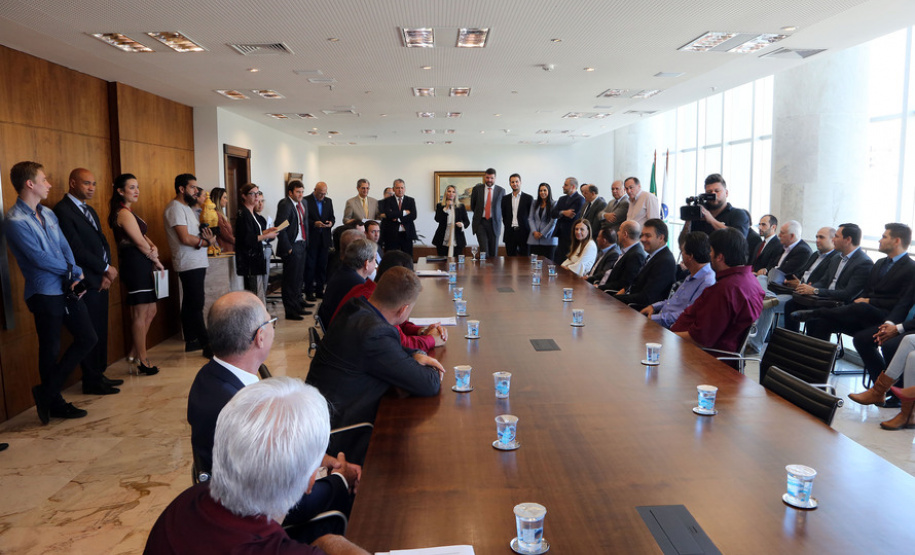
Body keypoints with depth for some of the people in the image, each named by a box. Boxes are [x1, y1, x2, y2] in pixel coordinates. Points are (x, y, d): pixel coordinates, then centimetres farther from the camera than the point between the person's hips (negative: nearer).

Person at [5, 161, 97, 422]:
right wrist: (75, 271, -6)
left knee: (88, 338, 7)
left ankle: (49, 392, 20)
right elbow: (39, 258, -18)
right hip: (44, 293, -7)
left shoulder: (48, 214, 12)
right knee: (51, 350, 5)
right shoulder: (15, 221, -13)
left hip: (67, 289, 7)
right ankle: (54, 401, 24)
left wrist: (74, 277, -6)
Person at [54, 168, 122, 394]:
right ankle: (92, 382, 9)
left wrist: (106, 274, 0)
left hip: (101, 281, 8)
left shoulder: (90, 210, 17)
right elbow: (76, 249, -17)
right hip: (86, 282, -8)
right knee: (90, 334, -1)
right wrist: (106, 269, -10)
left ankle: (99, 374, 24)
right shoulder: (62, 210, -11)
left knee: (101, 331, 13)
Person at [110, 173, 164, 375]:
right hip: (135, 265, -10)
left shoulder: (128, 212, 19)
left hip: (141, 266, 10)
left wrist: (154, 248, -7)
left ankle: (134, 354, 23)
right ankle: (142, 361, 6)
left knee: (150, 311, 14)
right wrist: (156, 260, 0)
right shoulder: (124, 213, -12)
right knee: (140, 314, -3)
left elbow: (144, 237, 14)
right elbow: (140, 243, -13)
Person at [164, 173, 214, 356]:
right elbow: (185, 238, -20)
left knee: (190, 304, 15)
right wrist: (207, 241, -8)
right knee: (196, 305, -8)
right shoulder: (175, 208, -12)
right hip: (189, 264, -10)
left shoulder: (186, 207, 19)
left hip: (197, 263, 10)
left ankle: (191, 341, 24)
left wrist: (208, 237, -6)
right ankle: (207, 346, -6)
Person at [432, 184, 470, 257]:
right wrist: (446, 208, -13)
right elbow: (437, 219, -8)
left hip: (457, 240, 0)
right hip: (443, 241, 0)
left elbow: (467, 221, 8)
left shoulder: (461, 206, 8)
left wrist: (462, 224, -14)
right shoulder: (440, 206, 6)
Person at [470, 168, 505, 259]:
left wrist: (497, 218, 11)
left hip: (494, 223, 1)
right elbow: (472, 206, 15)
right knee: (484, 251, -12)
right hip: (480, 222, 0)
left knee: (493, 253, 3)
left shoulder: (501, 191, 4)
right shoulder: (477, 189, 4)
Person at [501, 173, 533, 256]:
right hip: (510, 233, 2)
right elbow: (503, 215, 15)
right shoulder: (505, 198, 11)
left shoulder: (528, 198, 2)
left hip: (523, 232, -2)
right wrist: (507, 226, 6)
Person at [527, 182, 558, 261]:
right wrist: (534, 231, -6)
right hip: (534, 239, 4)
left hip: (548, 239, -3)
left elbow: (553, 222, -5)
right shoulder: (535, 204, 14)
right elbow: (530, 218, 9)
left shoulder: (554, 205, 0)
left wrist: (542, 234, -8)